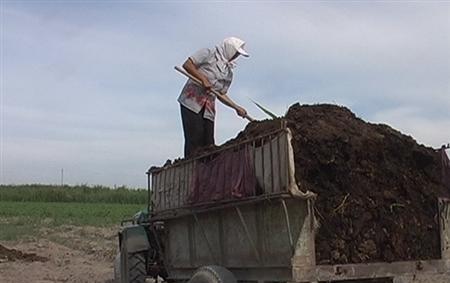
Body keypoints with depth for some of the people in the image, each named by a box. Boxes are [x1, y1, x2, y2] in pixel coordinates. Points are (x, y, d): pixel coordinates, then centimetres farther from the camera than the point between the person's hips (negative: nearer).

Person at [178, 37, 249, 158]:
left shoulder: (229, 73, 20)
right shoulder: (209, 53, 3)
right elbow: (187, 64, -7)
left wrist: (236, 107, 11)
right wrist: (203, 79, -16)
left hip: (209, 106, 7)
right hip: (192, 100, -6)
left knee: (208, 142, -2)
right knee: (195, 137, -16)